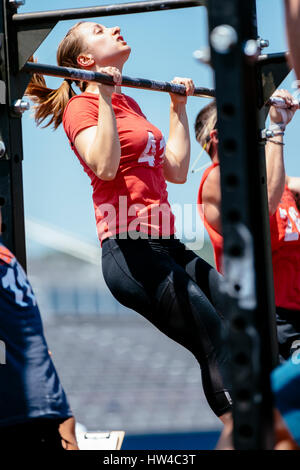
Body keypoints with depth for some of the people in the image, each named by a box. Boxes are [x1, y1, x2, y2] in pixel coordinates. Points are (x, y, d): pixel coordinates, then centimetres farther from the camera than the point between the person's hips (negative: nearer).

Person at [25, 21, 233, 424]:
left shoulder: (129, 104, 21)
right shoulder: (82, 106, -3)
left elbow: (177, 170, 22)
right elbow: (104, 166, -22)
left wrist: (179, 106, 26)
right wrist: (104, 96, -19)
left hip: (165, 247, 9)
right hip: (130, 250, -9)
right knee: (218, 344, -14)